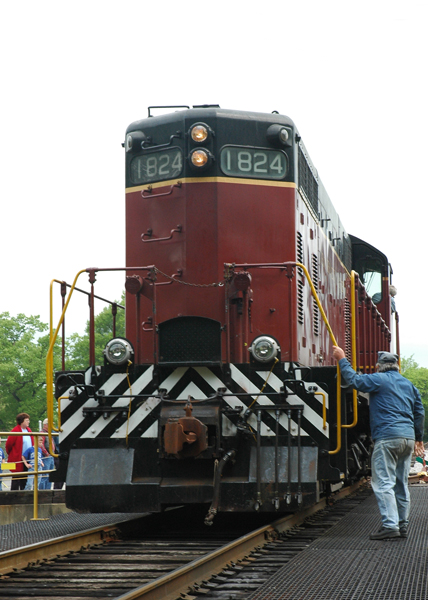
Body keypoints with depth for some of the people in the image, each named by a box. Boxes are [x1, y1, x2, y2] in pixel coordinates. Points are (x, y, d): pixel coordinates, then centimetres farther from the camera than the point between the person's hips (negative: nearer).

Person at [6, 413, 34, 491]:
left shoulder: (28, 430, 11)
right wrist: (11, 454, 2)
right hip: (17, 460, -7)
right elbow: (8, 444, -10)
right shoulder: (15, 431, -14)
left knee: (25, 478, 12)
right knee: (16, 479, -2)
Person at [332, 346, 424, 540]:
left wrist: (342, 360, 9)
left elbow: (354, 379, -4)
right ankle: (403, 525, 16)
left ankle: (390, 525, -17)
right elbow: (419, 413, 23)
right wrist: (419, 438, 31)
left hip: (387, 437, -7)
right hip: (408, 437, 7)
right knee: (401, 484, 14)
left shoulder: (379, 379, -3)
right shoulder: (409, 385, 19)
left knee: (384, 483, -9)